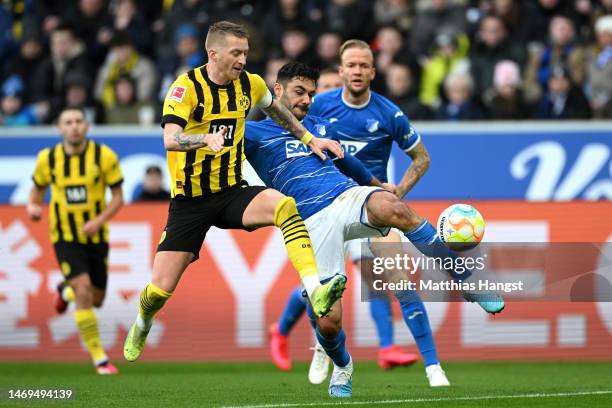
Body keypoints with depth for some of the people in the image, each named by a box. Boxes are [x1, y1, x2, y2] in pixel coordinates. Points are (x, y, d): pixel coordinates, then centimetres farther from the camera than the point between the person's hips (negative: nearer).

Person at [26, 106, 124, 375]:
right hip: (65, 237, -2)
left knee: (96, 300, 11)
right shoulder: (47, 159, -5)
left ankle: (66, 291, 48)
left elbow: (118, 197, -4)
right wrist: (32, 206, -12)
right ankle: (99, 358, -12)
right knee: (84, 292, -19)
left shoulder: (104, 156, -9)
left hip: (96, 236, 2)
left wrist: (99, 221, -20)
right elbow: (37, 189, 12)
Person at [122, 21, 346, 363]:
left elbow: (275, 110, 25)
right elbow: (170, 139, -30)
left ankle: (316, 292, -39)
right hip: (190, 200, -3)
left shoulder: (249, 84, 1)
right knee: (161, 289, -4)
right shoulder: (187, 86, -15)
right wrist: (207, 138, -48)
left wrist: (310, 139, 19)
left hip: (232, 191, 3)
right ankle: (142, 326, 33)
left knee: (284, 205, -30)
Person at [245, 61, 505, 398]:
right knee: (327, 321, -11)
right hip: (313, 223, -2)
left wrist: (374, 181, 57)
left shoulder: (321, 127, 26)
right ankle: (342, 366, 27)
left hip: (350, 196, 2)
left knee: (395, 210, -36)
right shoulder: (255, 133, 11)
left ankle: (469, 282, -29)